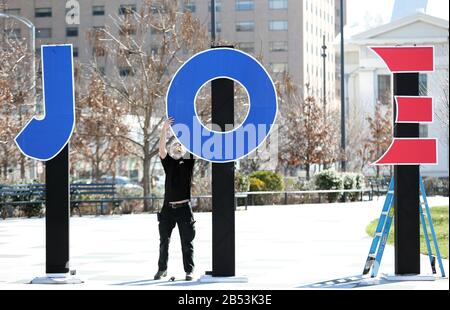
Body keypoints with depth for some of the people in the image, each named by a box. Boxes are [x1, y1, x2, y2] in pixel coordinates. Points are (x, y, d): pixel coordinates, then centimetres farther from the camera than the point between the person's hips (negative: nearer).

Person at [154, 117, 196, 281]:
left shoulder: (188, 162, 7)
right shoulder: (168, 163, 8)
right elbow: (161, 149, -5)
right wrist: (164, 130, -15)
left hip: (184, 208, -1)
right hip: (168, 208, 2)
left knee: (187, 242, 1)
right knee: (164, 241, 9)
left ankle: (189, 270, 6)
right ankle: (162, 269, 19)